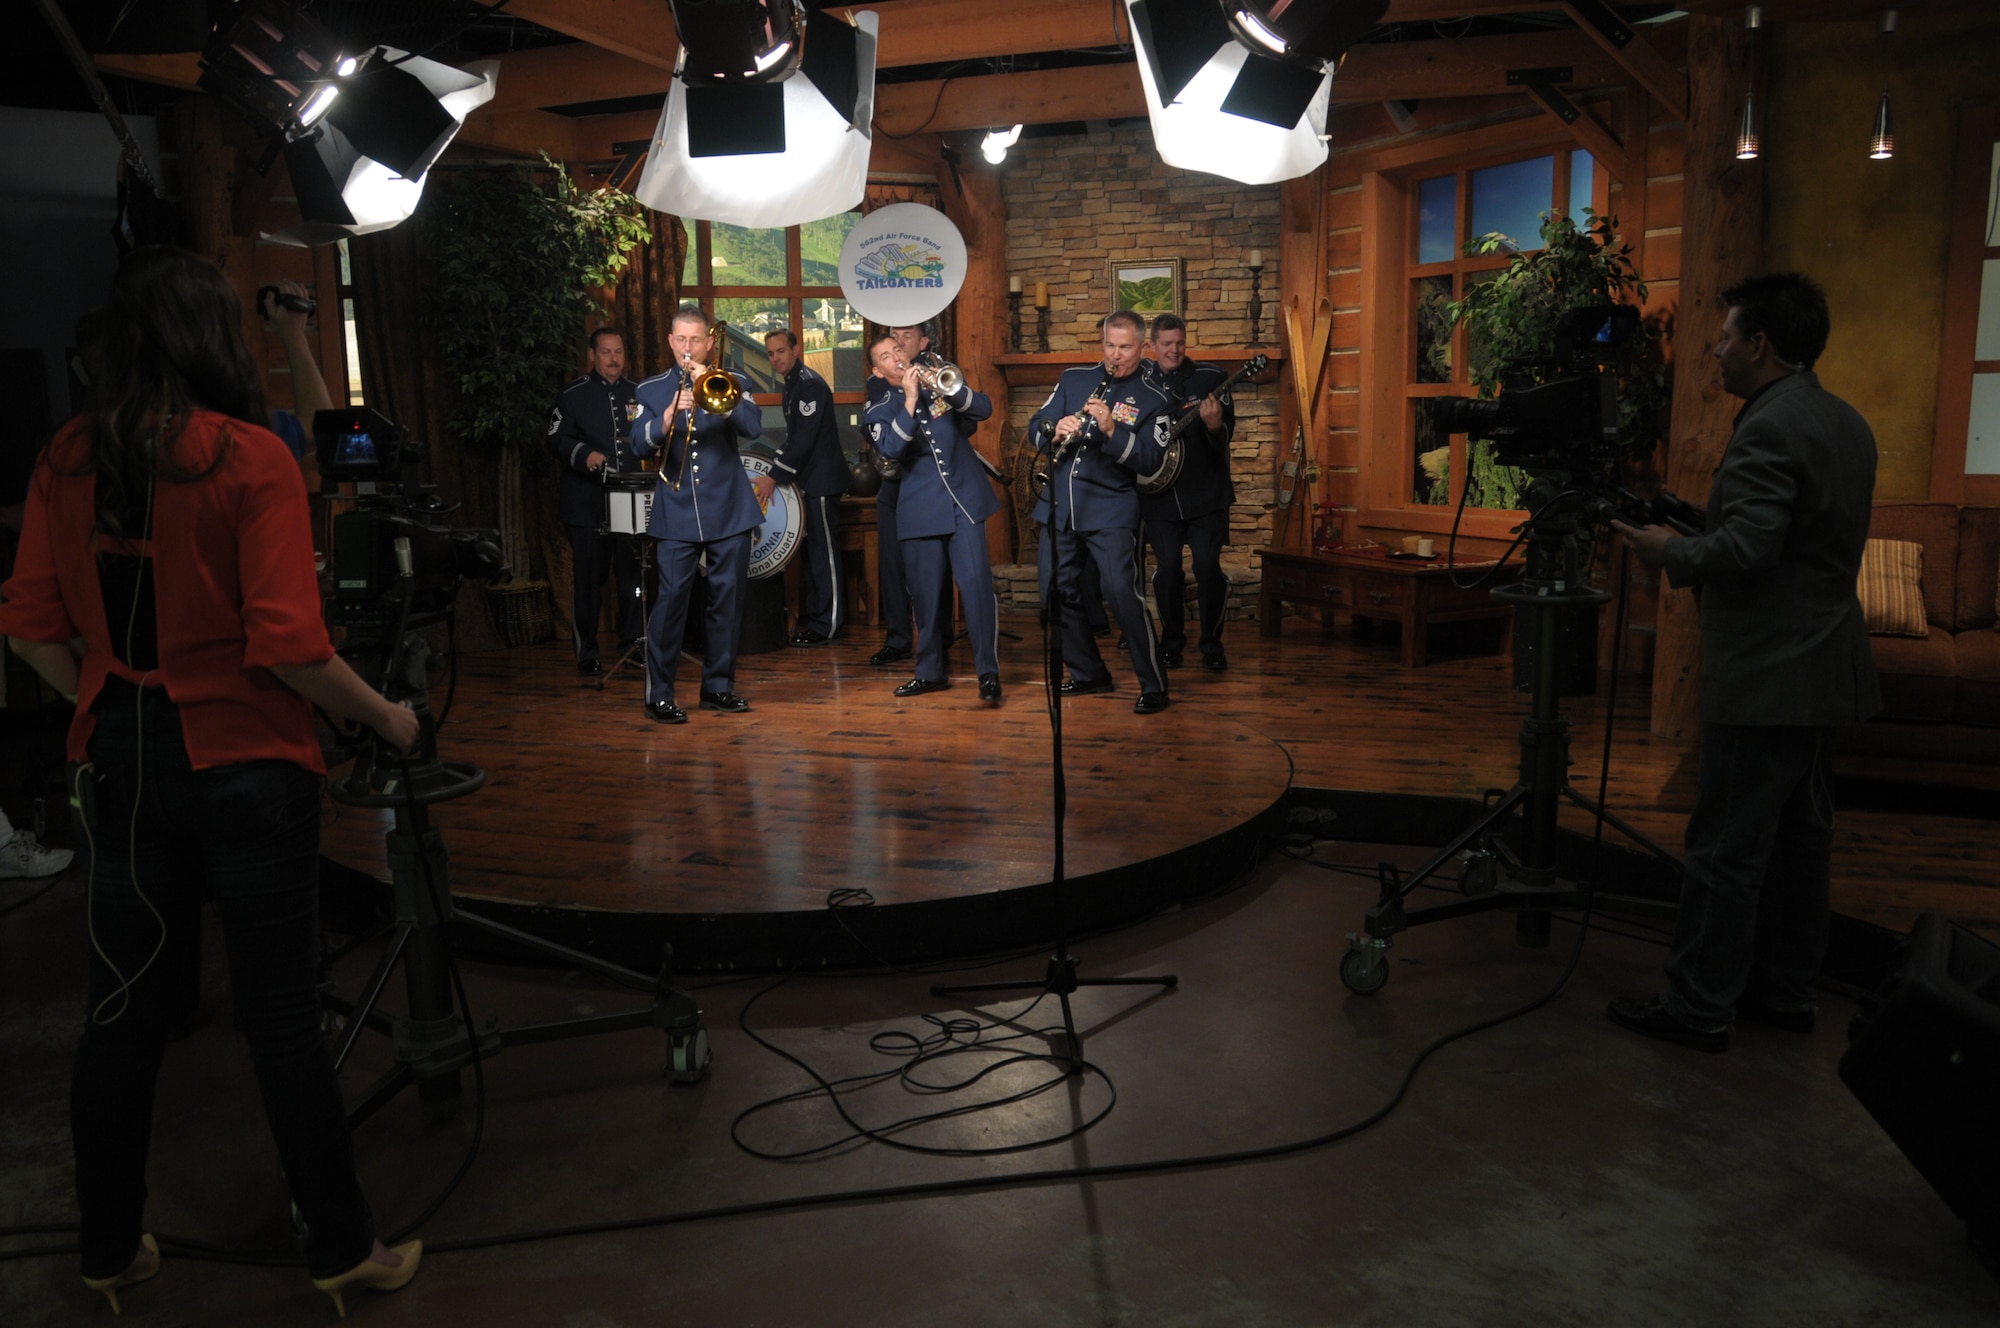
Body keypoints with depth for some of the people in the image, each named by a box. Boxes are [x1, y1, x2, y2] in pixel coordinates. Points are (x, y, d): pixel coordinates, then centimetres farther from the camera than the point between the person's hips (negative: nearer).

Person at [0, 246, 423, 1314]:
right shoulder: (249, 457, -15)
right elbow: (287, 648, -20)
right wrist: (384, 717, -6)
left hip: (119, 760, 5)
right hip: (245, 763, -5)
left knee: (124, 1008, 16)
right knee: (280, 1014, 5)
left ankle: (109, 1250, 32)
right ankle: (340, 1248, 19)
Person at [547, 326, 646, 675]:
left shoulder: (638, 393, 12)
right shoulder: (573, 395, 3)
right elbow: (556, 440, -2)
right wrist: (584, 454, -19)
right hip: (587, 503, -3)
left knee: (632, 576, 5)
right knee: (588, 578, 1)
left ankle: (631, 644, 17)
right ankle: (586, 653, 9)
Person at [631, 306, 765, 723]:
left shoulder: (730, 383, 8)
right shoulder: (651, 390, 9)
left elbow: (753, 426, -10)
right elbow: (640, 446, -4)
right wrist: (669, 415, -22)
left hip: (729, 511, 1)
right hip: (676, 513, -1)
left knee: (728, 599, 5)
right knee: (671, 599, -8)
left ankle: (718, 686, 17)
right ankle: (659, 693, -2)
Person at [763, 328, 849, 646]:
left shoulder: (810, 385, -16)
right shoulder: (792, 385, 15)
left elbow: (804, 439, -22)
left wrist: (774, 477, -21)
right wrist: (776, 467, 11)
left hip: (822, 481, -10)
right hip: (808, 480, 10)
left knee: (823, 553, -6)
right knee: (810, 551, 13)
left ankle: (826, 626, -1)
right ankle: (812, 616, 20)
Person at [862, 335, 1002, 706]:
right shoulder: (880, 411, 7)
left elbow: (984, 409, -3)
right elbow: (894, 448, -14)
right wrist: (910, 400, -18)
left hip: (965, 499, -1)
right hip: (921, 509, 1)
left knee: (975, 582, -14)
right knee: (926, 592, 7)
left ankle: (988, 671, -11)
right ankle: (930, 671, 22)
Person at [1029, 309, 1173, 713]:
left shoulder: (1152, 399, 0)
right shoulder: (1073, 379, 11)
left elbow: (1150, 462, -11)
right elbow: (1034, 428, 8)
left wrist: (1112, 429, -25)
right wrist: (1055, 430, -15)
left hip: (1111, 510, -5)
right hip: (1060, 505, 5)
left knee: (1124, 594, -15)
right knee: (1060, 592, 9)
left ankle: (1153, 686, -5)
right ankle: (1088, 673, 26)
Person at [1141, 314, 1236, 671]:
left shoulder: (1211, 377, -1)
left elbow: (1227, 431, -8)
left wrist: (1214, 425, -30)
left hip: (1205, 490, -2)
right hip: (1160, 491, 2)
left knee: (1208, 565, -5)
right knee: (1167, 568, 1)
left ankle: (1211, 642, 10)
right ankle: (1172, 640, 18)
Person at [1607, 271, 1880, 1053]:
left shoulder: (1771, 427, -18)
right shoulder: (1847, 423, 13)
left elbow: (1745, 546, -27)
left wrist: (1671, 553, -10)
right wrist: (1695, 552, 15)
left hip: (1765, 675, -10)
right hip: (1823, 666, 10)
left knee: (1726, 846, -2)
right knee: (1800, 835, 16)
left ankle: (1699, 1008, 6)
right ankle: (1785, 991, 27)